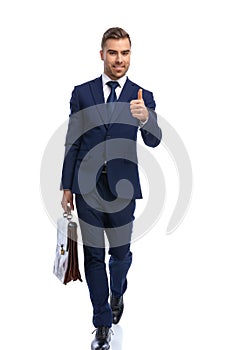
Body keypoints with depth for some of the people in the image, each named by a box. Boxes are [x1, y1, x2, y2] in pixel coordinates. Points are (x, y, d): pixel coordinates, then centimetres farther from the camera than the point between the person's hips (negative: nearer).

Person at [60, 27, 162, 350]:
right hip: (86, 186, 1)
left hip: (122, 187, 0)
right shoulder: (82, 93, 3)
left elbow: (154, 141, -14)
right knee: (94, 255, 6)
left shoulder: (142, 97, 0)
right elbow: (72, 143, 5)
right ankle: (103, 324, 18)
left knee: (121, 252, 13)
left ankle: (117, 294, 45)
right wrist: (67, 187, 3)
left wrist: (144, 118, -35)